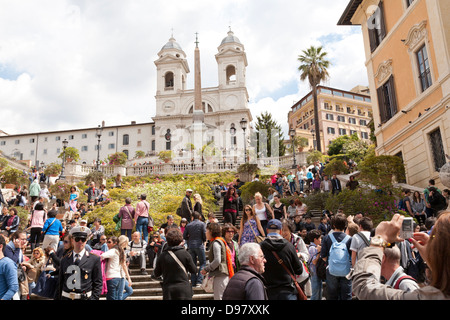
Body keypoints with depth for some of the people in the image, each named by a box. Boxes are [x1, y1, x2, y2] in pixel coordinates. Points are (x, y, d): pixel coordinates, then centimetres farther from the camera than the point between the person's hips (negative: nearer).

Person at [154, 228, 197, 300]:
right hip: (184, 289, -2)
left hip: (168, 290, 2)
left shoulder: (162, 256, -3)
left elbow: (156, 274, 8)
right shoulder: (184, 253, -9)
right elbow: (194, 270, 1)